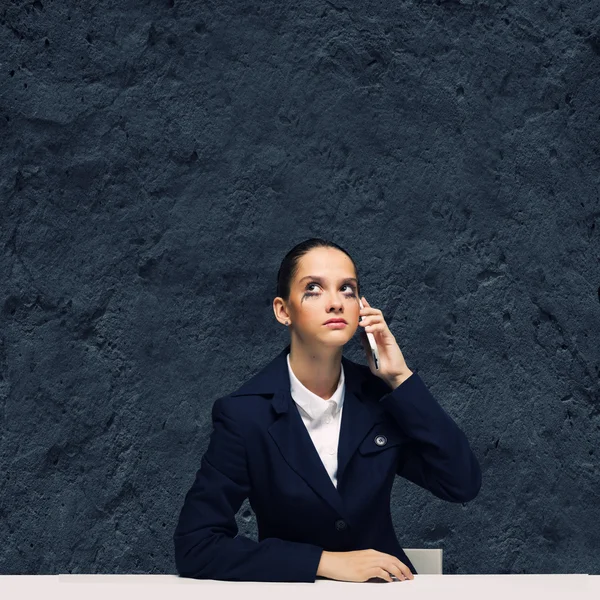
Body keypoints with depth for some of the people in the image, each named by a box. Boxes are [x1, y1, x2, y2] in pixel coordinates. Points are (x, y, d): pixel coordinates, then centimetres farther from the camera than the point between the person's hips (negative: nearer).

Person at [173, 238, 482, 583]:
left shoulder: (382, 396, -1)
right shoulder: (244, 413, -11)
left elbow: (463, 485, -7)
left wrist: (400, 377, -11)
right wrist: (325, 562, -19)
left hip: (383, 590, 4)